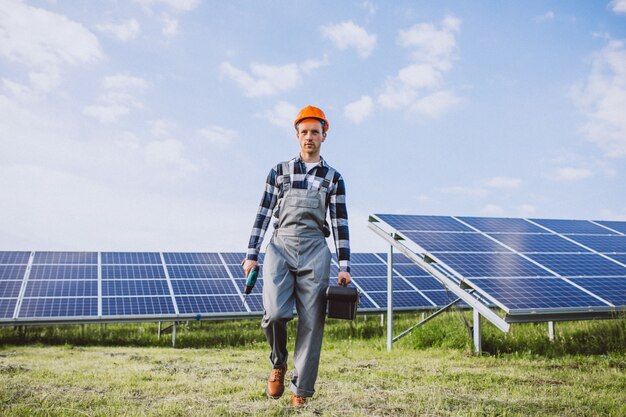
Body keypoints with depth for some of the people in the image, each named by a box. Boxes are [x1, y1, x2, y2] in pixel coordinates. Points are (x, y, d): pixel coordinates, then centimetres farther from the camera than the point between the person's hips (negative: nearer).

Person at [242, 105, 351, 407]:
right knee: (275, 313, -18)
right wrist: (251, 254, 3)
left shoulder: (333, 177, 11)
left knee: (311, 322, -3)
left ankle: (301, 391, 7)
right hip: (280, 247, 0)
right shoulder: (279, 172, 12)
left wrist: (344, 267, 2)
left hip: (314, 252, 1)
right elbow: (264, 214, 9)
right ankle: (278, 364, 12)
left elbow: (340, 223, 8)